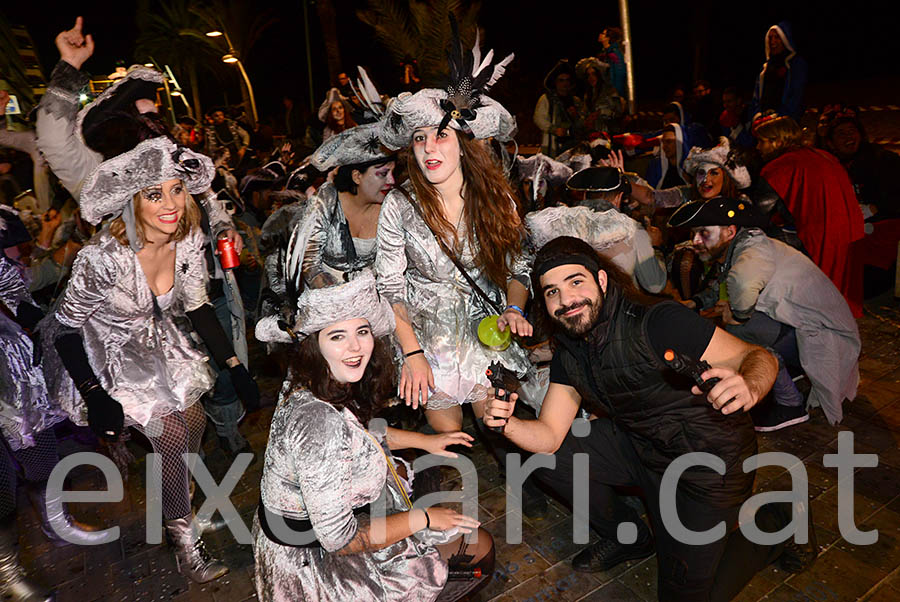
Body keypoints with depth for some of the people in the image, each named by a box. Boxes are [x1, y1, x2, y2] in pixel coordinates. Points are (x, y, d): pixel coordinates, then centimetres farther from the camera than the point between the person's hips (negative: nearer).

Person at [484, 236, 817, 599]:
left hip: (708, 462, -6)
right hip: (640, 447, 6)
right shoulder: (568, 354, -6)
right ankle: (629, 537, 19)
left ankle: (779, 522, 20)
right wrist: (507, 423, -27)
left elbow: (759, 357, -24)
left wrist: (747, 389, -48)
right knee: (545, 459, -4)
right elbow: (549, 437, -6)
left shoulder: (659, 322, -28)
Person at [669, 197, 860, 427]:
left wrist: (739, 314, -31)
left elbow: (742, 281, -51)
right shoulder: (735, 250, 3)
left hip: (828, 337, -9)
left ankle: (790, 405, -8)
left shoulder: (754, 250, -25)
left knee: (739, 330, -25)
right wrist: (694, 303, 5)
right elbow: (719, 288, 23)